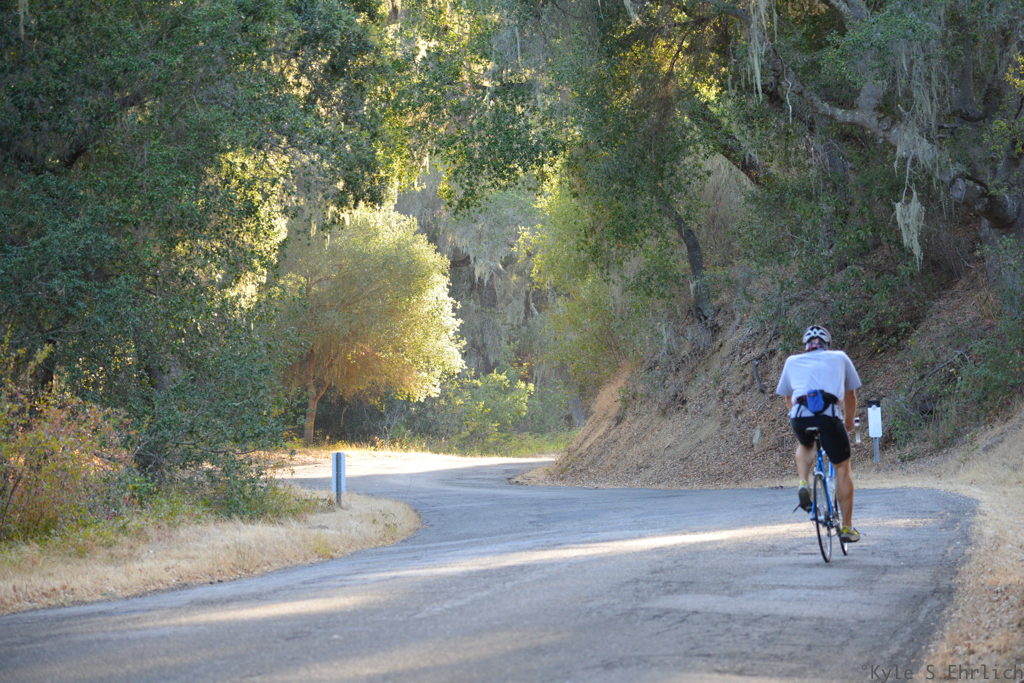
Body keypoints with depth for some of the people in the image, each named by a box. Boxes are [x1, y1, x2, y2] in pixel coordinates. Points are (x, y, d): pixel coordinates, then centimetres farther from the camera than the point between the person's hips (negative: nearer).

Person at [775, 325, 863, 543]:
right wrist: (849, 422, 48)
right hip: (830, 415, -2)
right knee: (842, 468, 14)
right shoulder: (839, 357, 25)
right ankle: (847, 527, 14)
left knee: (805, 446, 35)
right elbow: (850, 396, 32)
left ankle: (803, 484, 9)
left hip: (800, 417, 2)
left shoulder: (792, 361, 27)